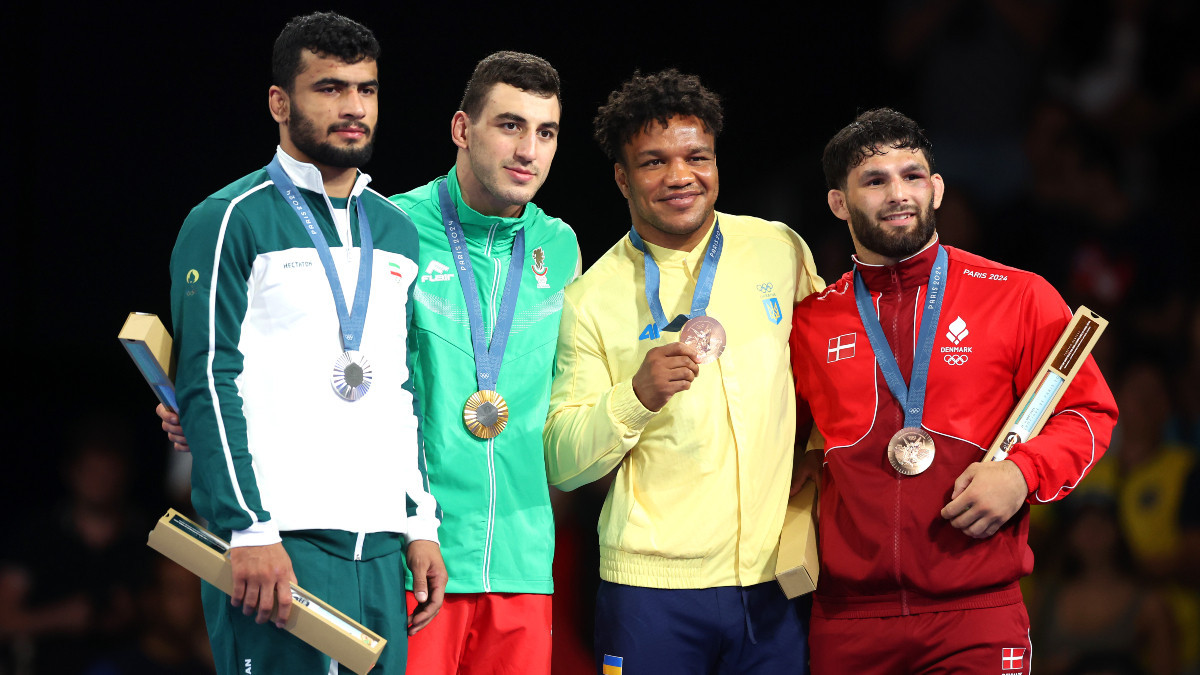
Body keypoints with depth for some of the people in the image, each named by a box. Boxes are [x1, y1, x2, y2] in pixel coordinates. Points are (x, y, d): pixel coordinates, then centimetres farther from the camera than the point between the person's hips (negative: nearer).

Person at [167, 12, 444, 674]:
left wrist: (421, 523, 14)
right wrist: (249, 531, -16)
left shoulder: (396, 231, 18)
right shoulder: (230, 222, -2)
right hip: (281, 542, -6)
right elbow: (209, 384, -8)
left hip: (378, 545, 6)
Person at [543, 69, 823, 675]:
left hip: (777, 580, 2)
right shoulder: (593, 297, -1)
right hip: (653, 584, -2)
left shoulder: (780, 250, 6)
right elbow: (561, 464, -4)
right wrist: (637, 396, -20)